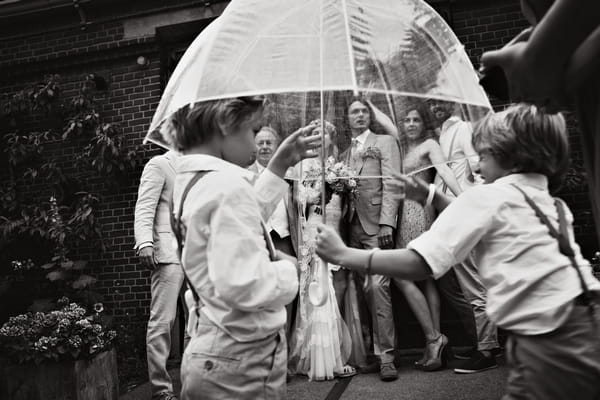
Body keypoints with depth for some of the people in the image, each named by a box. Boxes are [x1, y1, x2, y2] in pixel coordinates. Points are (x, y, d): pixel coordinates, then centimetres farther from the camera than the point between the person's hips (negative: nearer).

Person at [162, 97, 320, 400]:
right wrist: (287, 269, -12)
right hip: (242, 364, -9)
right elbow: (243, 286, -31)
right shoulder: (228, 185, -23)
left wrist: (278, 167, 16)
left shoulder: (190, 180, 6)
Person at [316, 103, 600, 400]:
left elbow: (416, 264, -12)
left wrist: (343, 254, -4)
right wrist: (433, 196, 21)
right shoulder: (554, 206, 18)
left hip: (553, 347, -7)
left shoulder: (485, 195, -5)